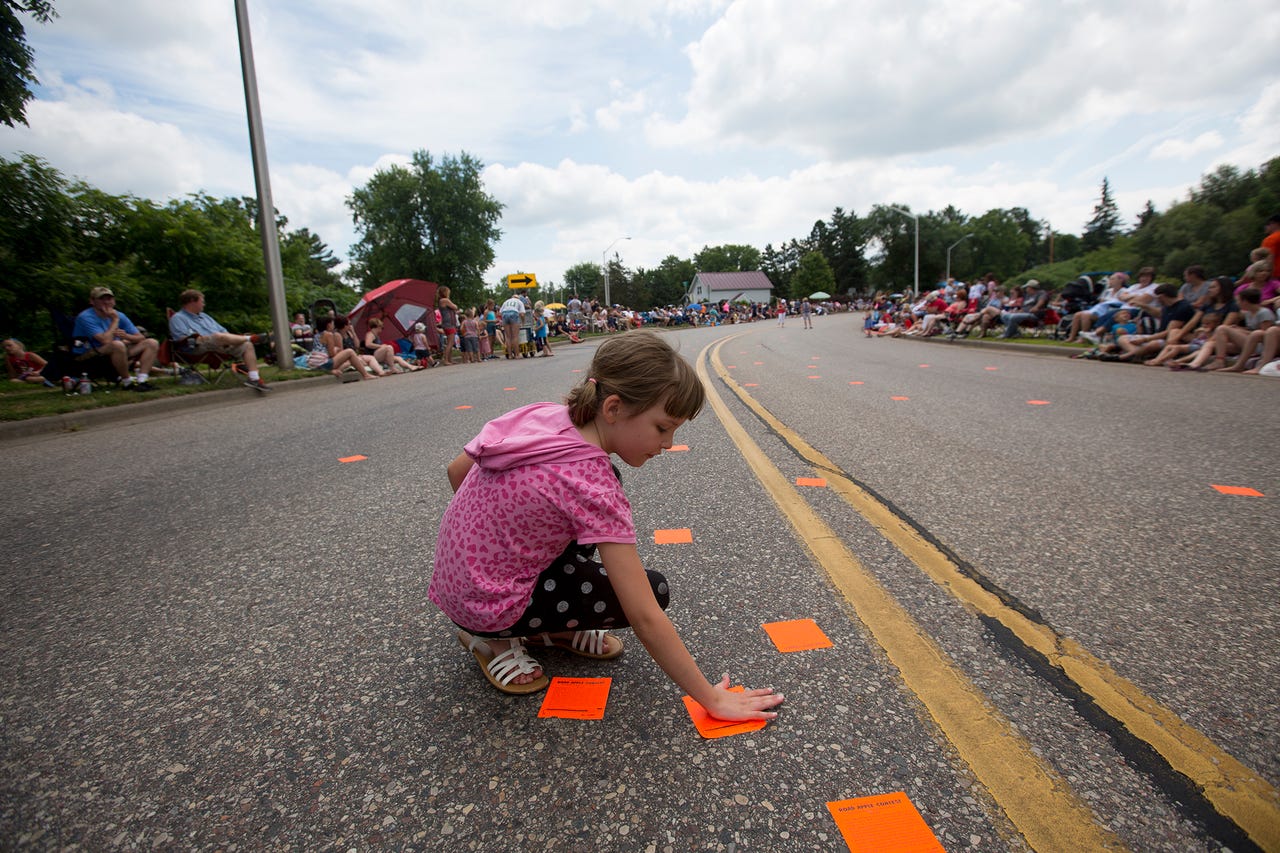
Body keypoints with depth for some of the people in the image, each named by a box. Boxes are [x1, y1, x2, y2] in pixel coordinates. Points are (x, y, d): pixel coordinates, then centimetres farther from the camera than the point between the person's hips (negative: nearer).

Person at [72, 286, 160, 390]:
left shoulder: (119, 315, 6)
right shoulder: (86, 317, -15)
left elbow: (141, 338, 2)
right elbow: (106, 340, -29)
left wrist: (126, 336, -20)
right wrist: (115, 320, -18)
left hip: (116, 354, 7)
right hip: (87, 357, -7)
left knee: (152, 343, -6)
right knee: (117, 344, -39)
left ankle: (142, 380, -23)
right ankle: (127, 382, -22)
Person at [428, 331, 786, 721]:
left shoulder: (540, 414, -9)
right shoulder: (591, 485, -30)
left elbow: (457, 472, 5)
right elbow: (646, 619, -26)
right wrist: (713, 699, -15)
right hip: (487, 605, -7)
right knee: (652, 591, -2)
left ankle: (554, 625, 15)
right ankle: (495, 637, 3)